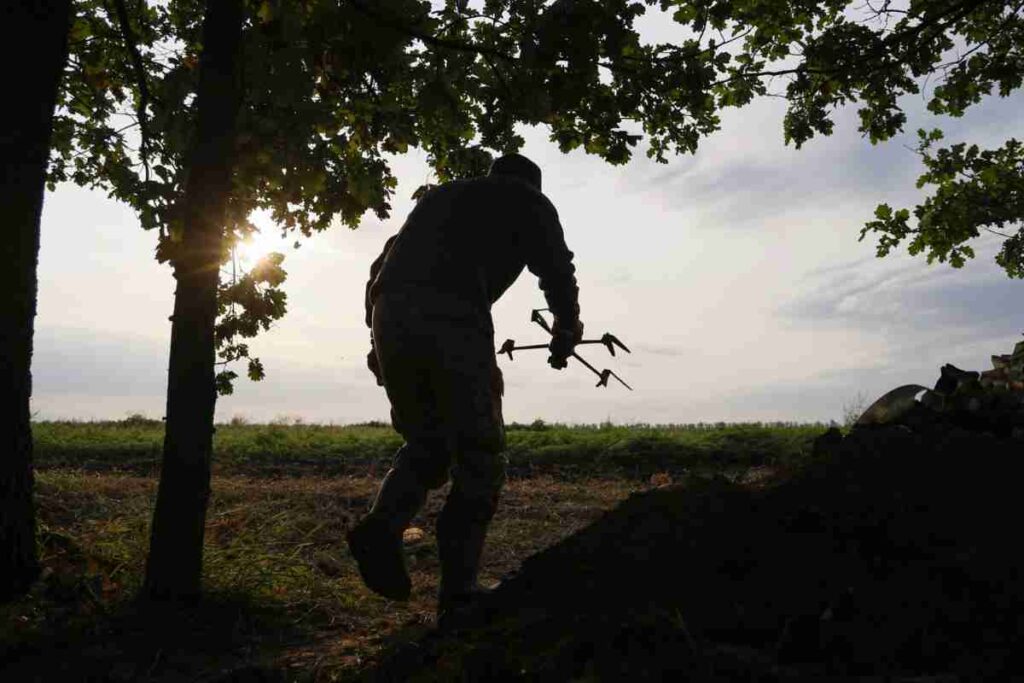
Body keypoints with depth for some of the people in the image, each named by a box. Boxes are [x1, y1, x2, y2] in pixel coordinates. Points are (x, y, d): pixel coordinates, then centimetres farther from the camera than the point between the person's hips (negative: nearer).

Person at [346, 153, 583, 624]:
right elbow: (556, 270, 4)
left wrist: (378, 338, 30)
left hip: (389, 315, 6)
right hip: (453, 319, -5)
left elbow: (383, 265, 29)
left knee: (426, 444, 19)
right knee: (477, 459, 4)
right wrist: (566, 330, 20)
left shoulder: (439, 195, 34)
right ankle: (457, 590, 1)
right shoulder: (528, 201, 19)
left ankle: (382, 526, -4)